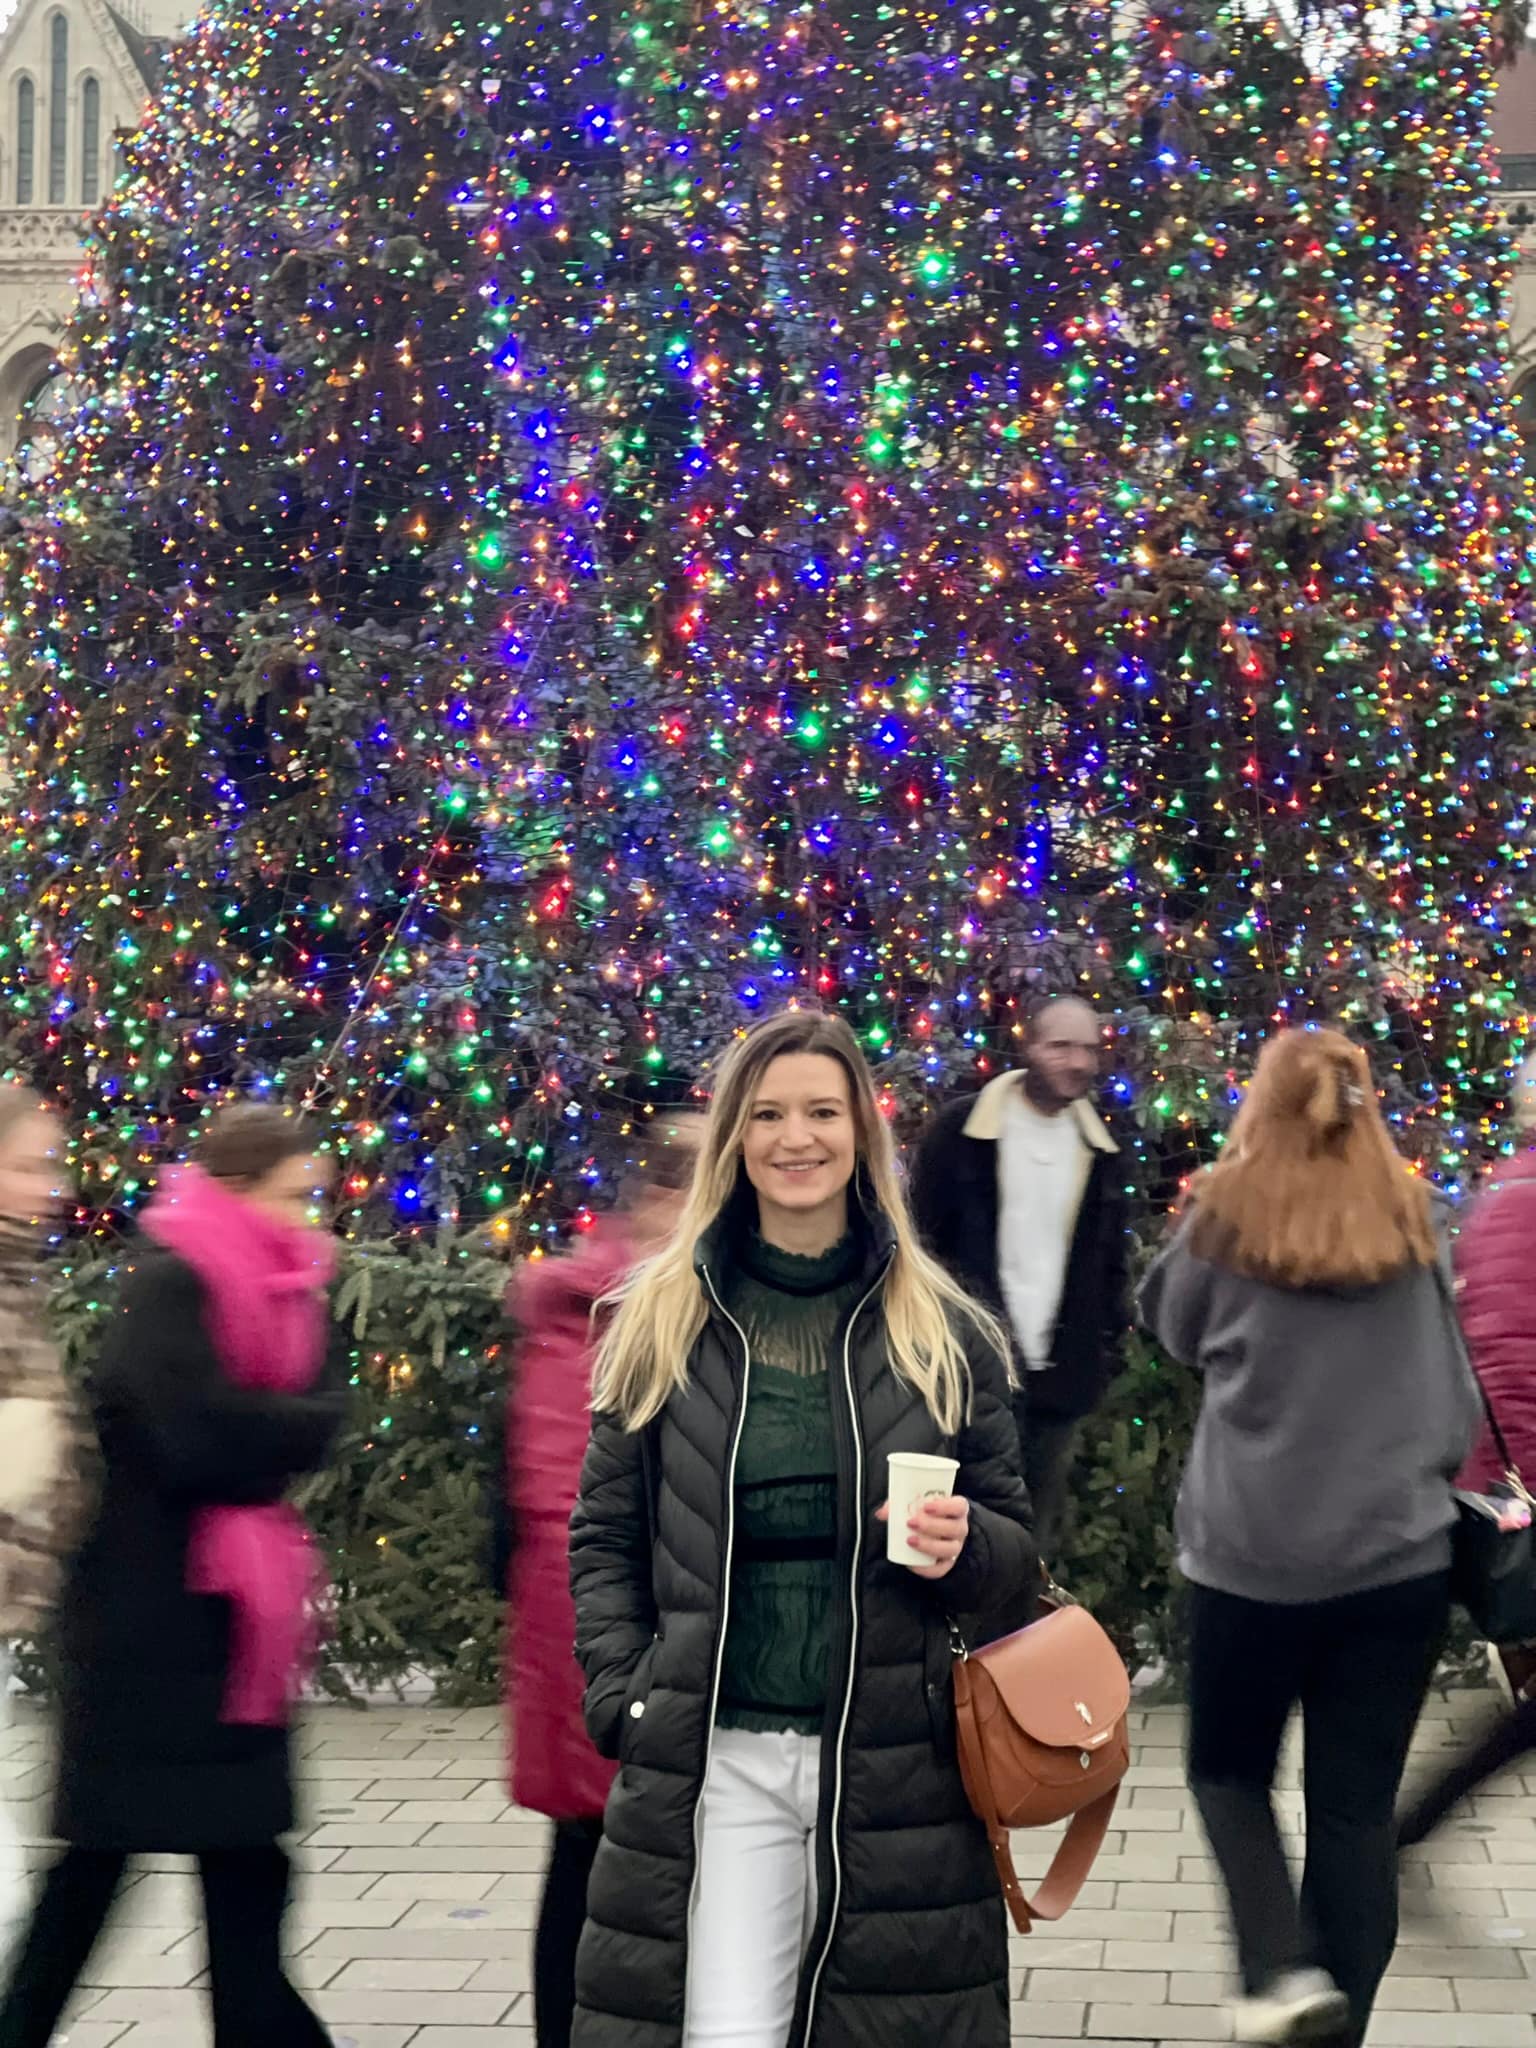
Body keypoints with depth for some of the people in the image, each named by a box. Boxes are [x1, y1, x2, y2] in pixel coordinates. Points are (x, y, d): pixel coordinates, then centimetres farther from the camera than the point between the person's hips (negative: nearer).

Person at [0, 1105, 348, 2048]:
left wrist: (251, 1431, -13)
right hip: (152, 1618, -8)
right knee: (100, 1855, 1)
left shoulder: (281, 1290, 11)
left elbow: (325, 1408, 2)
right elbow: (201, 1439, -24)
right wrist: (286, 1424, -9)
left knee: (243, 1865, 10)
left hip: (231, 1614, 8)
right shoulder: (170, 1286, -15)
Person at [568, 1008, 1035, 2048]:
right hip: (718, 1758, -1)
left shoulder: (944, 1332, 5)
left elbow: (1017, 1558, 10)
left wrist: (962, 1547, -12)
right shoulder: (661, 1321, 5)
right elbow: (604, 1540, 8)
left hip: (895, 1763, 1)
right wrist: (623, 1701, -5)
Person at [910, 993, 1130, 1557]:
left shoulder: (1101, 1150, 8)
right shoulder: (961, 1130, -6)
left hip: (1061, 1377, 4)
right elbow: (919, 1240, -3)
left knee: (1037, 1537, 13)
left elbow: (1112, 1260, 15)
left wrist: (1107, 1348, 10)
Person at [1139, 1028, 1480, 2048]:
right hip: (1399, 1554, 2)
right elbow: (1457, 1396, 7)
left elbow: (1174, 1328, 15)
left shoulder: (1226, 1216, -4)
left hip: (1254, 1552, -1)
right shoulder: (1411, 1224, 2)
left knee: (1229, 1770, 17)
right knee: (1358, 1806, 8)